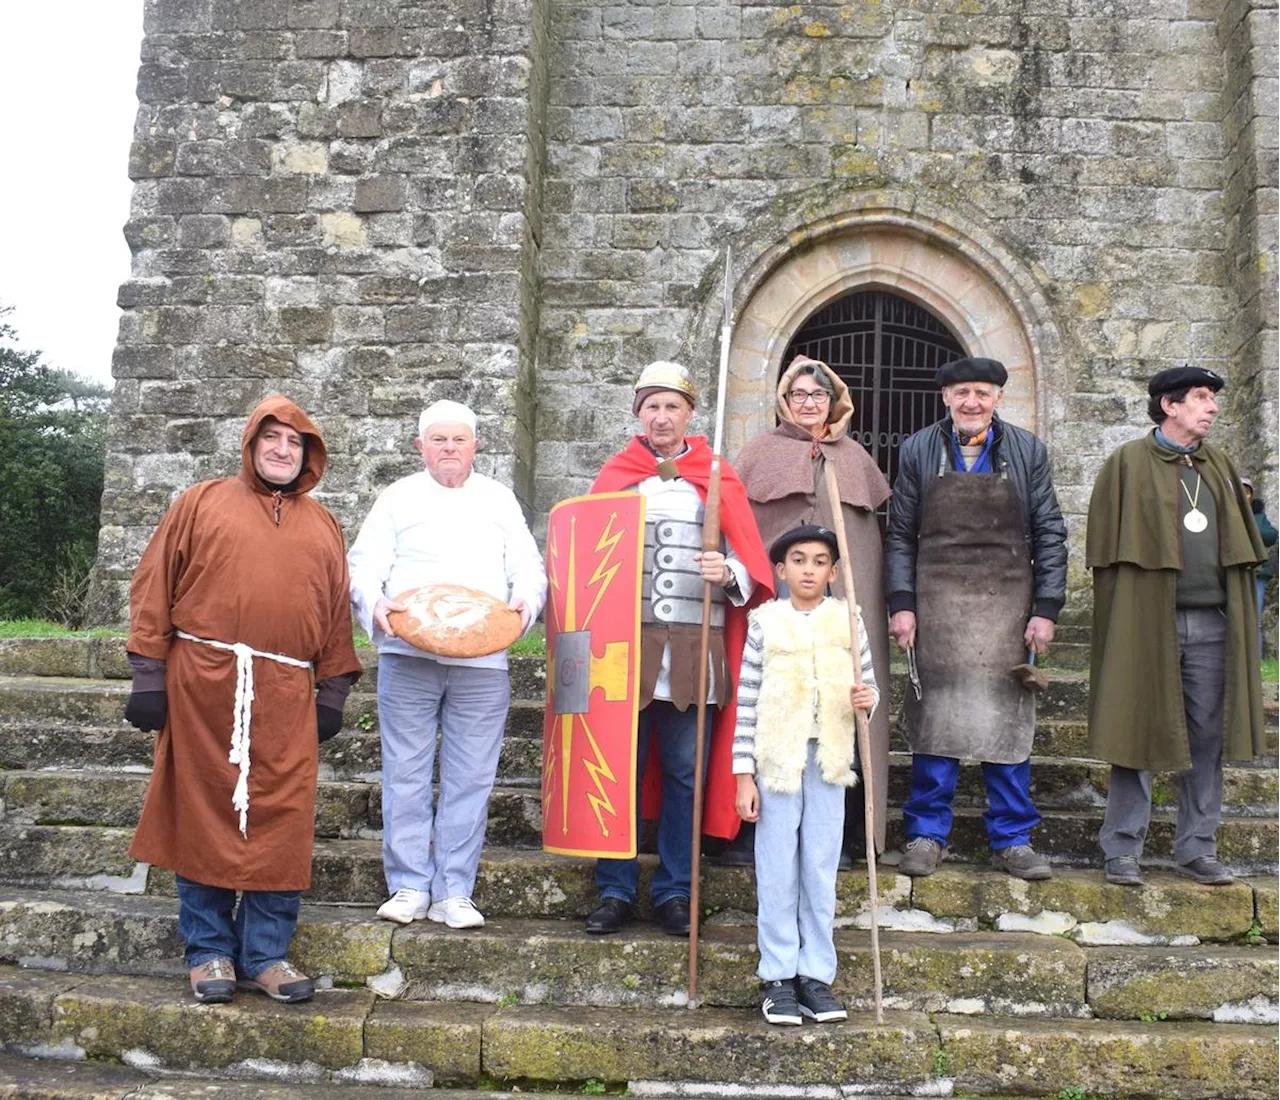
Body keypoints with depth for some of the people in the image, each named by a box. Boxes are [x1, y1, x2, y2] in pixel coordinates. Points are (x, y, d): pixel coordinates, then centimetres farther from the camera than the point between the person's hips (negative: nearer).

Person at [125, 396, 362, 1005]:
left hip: (286, 693, 2)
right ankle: (209, 951, 16)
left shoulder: (322, 526, 16)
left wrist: (333, 690, 8)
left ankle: (265, 953, 13)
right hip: (203, 682, -2)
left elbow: (336, 613, 14)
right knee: (205, 815, 4)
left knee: (280, 823, 1)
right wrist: (149, 671, -2)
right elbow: (154, 588, 4)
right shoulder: (201, 503, 9)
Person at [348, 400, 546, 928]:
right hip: (408, 654, -1)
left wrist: (526, 600, -8)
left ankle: (453, 893, 9)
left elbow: (529, 568, 14)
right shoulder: (399, 497, 14)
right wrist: (374, 603, -15)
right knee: (406, 772, 0)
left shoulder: (499, 499, 18)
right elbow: (364, 564, 6)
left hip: (483, 661, 1)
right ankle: (409, 885, 11)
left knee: (470, 779, 1)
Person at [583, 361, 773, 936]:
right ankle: (615, 891, 14)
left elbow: (753, 561, 4)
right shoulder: (614, 475, 13)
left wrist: (728, 572, -18)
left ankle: (674, 892, 16)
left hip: (694, 650, 0)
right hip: (625, 641, 0)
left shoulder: (718, 479, 10)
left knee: (685, 774, 4)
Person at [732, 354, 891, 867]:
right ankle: (752, 829, 2)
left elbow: (876, 527, 21)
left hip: (842, 599, 2)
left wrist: (877, 600, 11)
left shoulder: (854, 456, 20)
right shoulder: (761, 450, 13)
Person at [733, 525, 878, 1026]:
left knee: (820, 870, 6)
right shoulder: (766, 622, 1)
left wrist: (868, 698, -15)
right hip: (776, 758, -2)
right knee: (777, 871, 3)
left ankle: (816, 974, 15)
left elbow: (868, 684, 11)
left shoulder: (847, 619, 6)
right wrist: (744, 774, -4)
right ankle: (779, 977, 11)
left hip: (828, 758, 2)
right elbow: (747, 701, -1)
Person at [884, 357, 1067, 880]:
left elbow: (1049, 534, 4)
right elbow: (901, 536, 4)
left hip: (1008, 605, 1)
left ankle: (1012, 838, 17)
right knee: (933, 719, 4)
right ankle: (927, 834, 16)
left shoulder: (1027, 450, 4)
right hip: (937, 605, 0)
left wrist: (1046, 610, -3)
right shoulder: (918, 451, 4)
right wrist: (901, 604, -5)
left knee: (1008, 720, 5)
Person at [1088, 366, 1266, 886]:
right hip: (1147, 621, -5)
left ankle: (1197, 849, 18)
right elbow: (1108, 549, -4)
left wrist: (1240, 615, 10)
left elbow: (1240, 548, 19)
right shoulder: (1129, 464, -1)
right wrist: (1121, 619, -11)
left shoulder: (1219, 467, 16)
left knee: (1207, 737, 7)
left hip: (1212, 624, 5)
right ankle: (1122, 851, 9)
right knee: (1137, 732, 0)